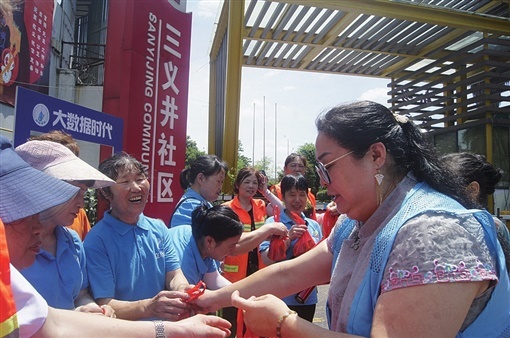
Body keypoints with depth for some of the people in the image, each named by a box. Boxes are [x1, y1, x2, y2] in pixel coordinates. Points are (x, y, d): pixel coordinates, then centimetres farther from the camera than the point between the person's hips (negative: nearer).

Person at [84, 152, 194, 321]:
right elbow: (104, 306, -13)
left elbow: (174, 276, 2)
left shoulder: (159, 228, 5)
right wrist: (148, 307, -28)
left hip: (165, 324, 5)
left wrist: (183, 289, -19)